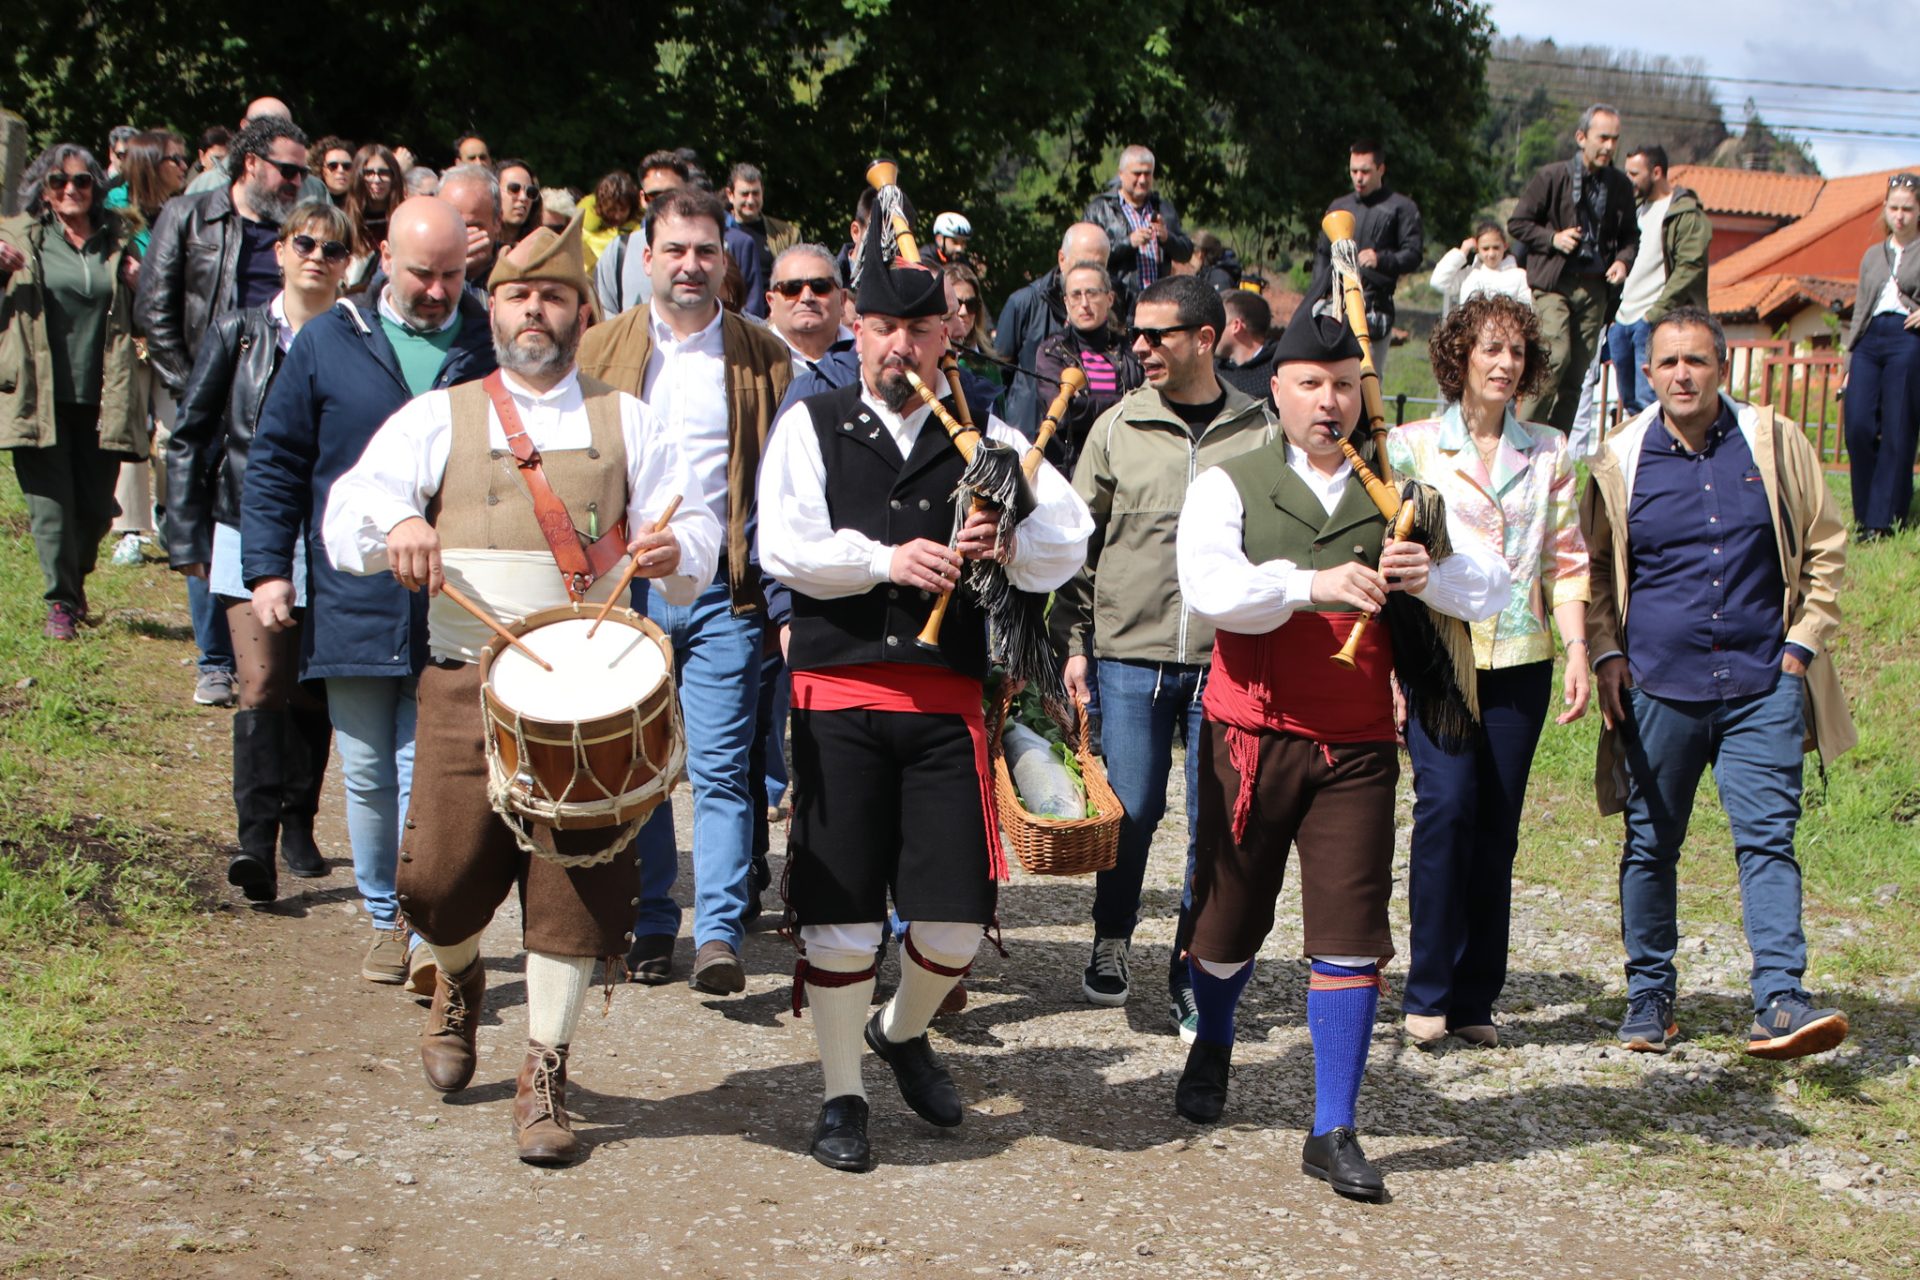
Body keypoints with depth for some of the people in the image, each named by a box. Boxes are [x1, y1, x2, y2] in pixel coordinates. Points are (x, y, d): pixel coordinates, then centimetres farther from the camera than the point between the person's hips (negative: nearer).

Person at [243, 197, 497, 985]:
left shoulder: (488, 348, 2)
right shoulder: (329, 343, 5)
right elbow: (276, 461, 7)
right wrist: (267, 568, -1)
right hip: (352, 607, 2)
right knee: (367, 777, 11)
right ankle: (386, 919, 27)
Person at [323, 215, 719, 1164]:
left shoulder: (629, 425, 15)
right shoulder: (438, 419, 14)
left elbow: (693, 526, 6)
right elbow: (355, 500, 0)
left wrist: (671, 550, -18)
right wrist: (395, 522, -23)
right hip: (467, 682, 0)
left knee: (574, 879, -4)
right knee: (445, 873, -3)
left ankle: (545, 1077, 11)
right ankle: (457, 982, 32)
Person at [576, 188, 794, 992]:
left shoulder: (764, 360, 6)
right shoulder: (601, 352, 9)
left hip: (724, 591, -2)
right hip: (624, 585, 2)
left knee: (720, 768, -6)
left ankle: (719, 933, -4)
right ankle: (649, 927, 18)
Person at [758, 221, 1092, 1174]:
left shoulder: (986, 436, 12)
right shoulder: (811, 427, 8)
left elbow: (1066, 546, 3)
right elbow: (784, 548, -6)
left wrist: (1008, 542, -17)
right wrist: (887, 560, -17)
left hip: (949, 701, 2)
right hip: (840, 695, -2)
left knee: (958, 918, 0)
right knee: (839, 913, -1)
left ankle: (903, 1032, 32)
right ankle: (842, 1096, 17)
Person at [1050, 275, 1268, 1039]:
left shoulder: (1259, 434, 3)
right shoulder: (1119, 429, 4)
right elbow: (1080, 542, 8)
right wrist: (1074, 641, 3)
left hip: (1227, 661, 0)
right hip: (1129, 654, 0)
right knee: (1132, 810, 0)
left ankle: (1191, 976, 17)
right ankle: (1112, 943, 25)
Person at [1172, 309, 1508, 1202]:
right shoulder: (1231, 484, 1)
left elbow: (1493, 586, 5)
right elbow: (1208, 586, -18)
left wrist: (1434, 576, -17)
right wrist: (1312, 585, -31)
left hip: (1356, 746, 1)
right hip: (1251, 736, -1)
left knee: (1352, 932, -5)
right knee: (1229, 913, 13)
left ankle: (1334, 1133, 3)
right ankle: (1211, 1047, 45)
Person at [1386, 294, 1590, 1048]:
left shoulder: (1549, 454, 11)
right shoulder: (1412, 446, 4)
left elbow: (1566, 561, 12)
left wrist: (1577, 652, 1)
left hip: (1518, 661, 3)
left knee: (1497, 825, 2)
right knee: (1447, 803, -18)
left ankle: (1474, 999, 11)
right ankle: (1428, 992, -7)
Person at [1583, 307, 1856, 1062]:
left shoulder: (1775, 444, 2)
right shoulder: (1619, 461, 3)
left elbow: (1824, 549, 10)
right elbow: (1593, 570, 14)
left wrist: (1804, 644, 3)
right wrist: (1606, 652, 2)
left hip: (1763, 686, -1)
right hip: (1658, 688, 1)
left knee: (1767, 838, -10)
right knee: (1651, 846, 8)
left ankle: (1778, 1004, -10)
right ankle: (1650, 995, 23)